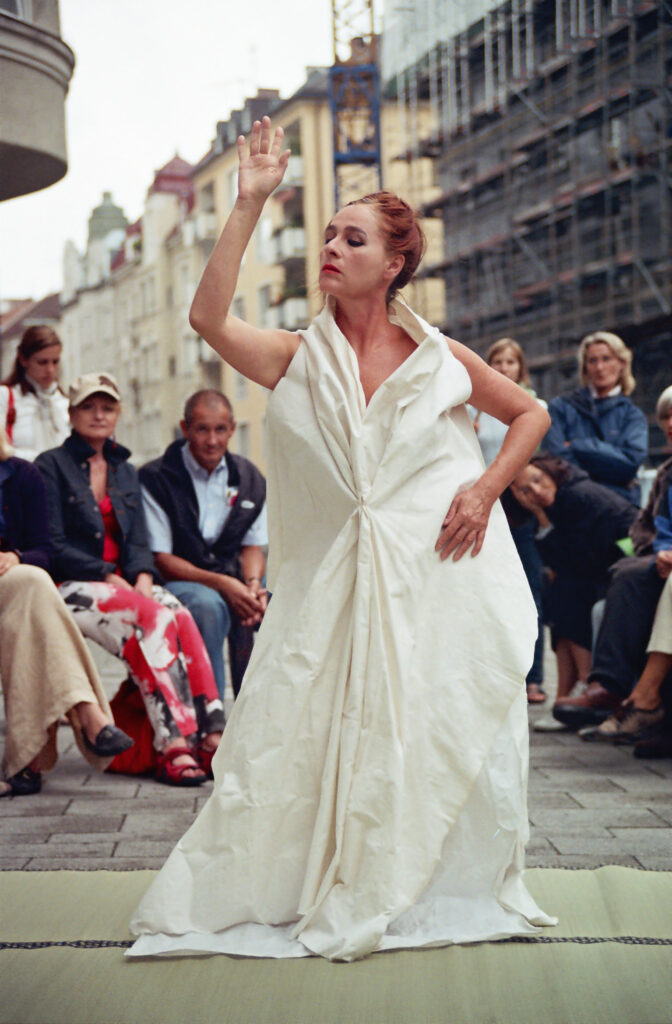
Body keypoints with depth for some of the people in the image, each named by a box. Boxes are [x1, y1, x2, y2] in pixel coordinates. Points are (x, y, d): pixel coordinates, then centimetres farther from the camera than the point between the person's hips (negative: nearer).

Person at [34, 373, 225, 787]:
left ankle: (209, 736, -34)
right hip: (72, 586, -5)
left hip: (124, 582, 5)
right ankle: (175, 745, -38)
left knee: (183, 618, -27)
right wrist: (109, 577, -16)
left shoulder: (125, 471, 21)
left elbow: (137, 542, 14)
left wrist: (142, 577, -8)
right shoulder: (52, 466, 2)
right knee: (155, 619, -33)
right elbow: (53, 547, -7)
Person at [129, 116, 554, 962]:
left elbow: (531, 415, 14)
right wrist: (250, 202, -14)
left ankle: (448, 891, 20)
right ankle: (337, 894, 14)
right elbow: (209, 318, -14)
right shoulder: (300, 361, 2)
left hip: (439, 573, 0)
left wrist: (487, 486, -3)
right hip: (337, 582, 1)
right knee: (314, 732, -2)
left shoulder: (438, 358, 2)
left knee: (447, 729, 2)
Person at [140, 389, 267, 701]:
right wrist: (220, 583, -23)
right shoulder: (155, 479, -6)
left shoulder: (248, 478, 10)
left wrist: (253, 583, -13)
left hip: (233, 581, 5)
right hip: (174, 583, -5)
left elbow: (252, 547, 12)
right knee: (207, 604, -38)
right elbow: (160, 559, -9)